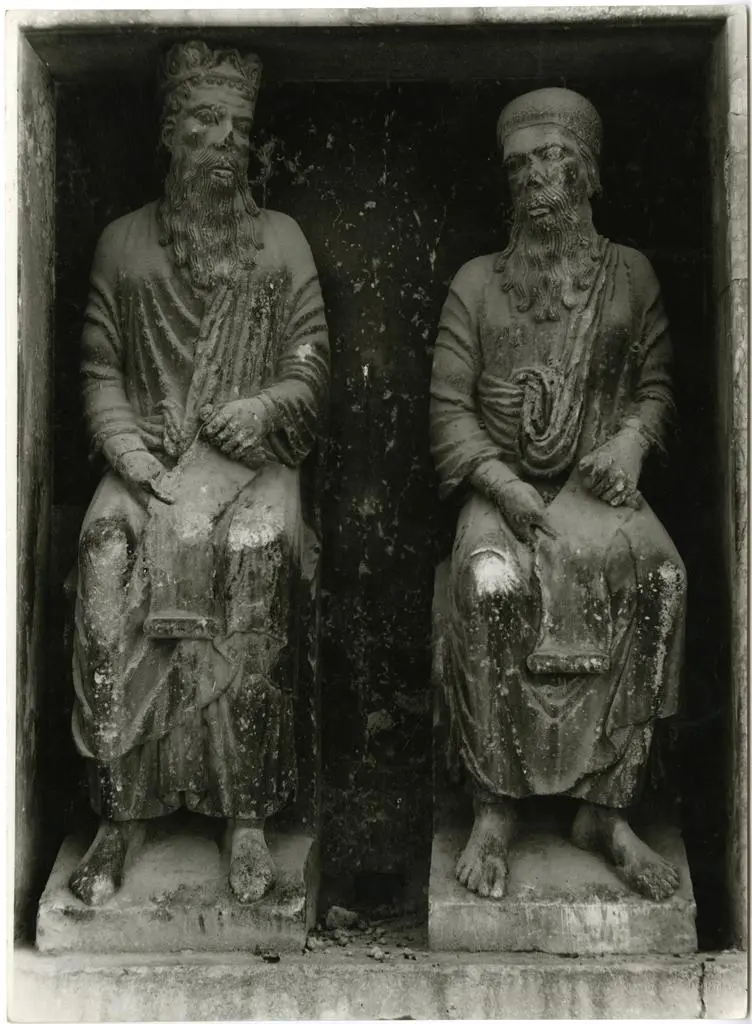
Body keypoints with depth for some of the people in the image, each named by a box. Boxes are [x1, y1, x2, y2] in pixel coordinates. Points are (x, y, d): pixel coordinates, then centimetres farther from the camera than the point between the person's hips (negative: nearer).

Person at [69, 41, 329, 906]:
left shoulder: (281, 240, 13)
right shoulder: (123, 243, 16)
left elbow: (310, 373, 8)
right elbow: (99, 370, 11)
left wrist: (266, 405, -13)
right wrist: (125, 444, -7)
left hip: (252, 454, -1)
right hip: (149, 455, 1)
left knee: (253, 549, -33)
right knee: (108, 548, -31)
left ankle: (247, 814, -24)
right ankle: (122, 809, -20)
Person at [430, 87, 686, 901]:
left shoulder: (630, 275, 15)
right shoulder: (477, 283, 11)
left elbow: (656, 383, 17)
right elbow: (449, 406, 4)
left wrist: (630, 441, -5)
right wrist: (501, 484, -12)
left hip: (596, 484, 1)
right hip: (501, 485, -1)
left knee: (657, 573, -31)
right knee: (492, 582, -34)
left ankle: (605, 809, -18)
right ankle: (494, 810, -20)